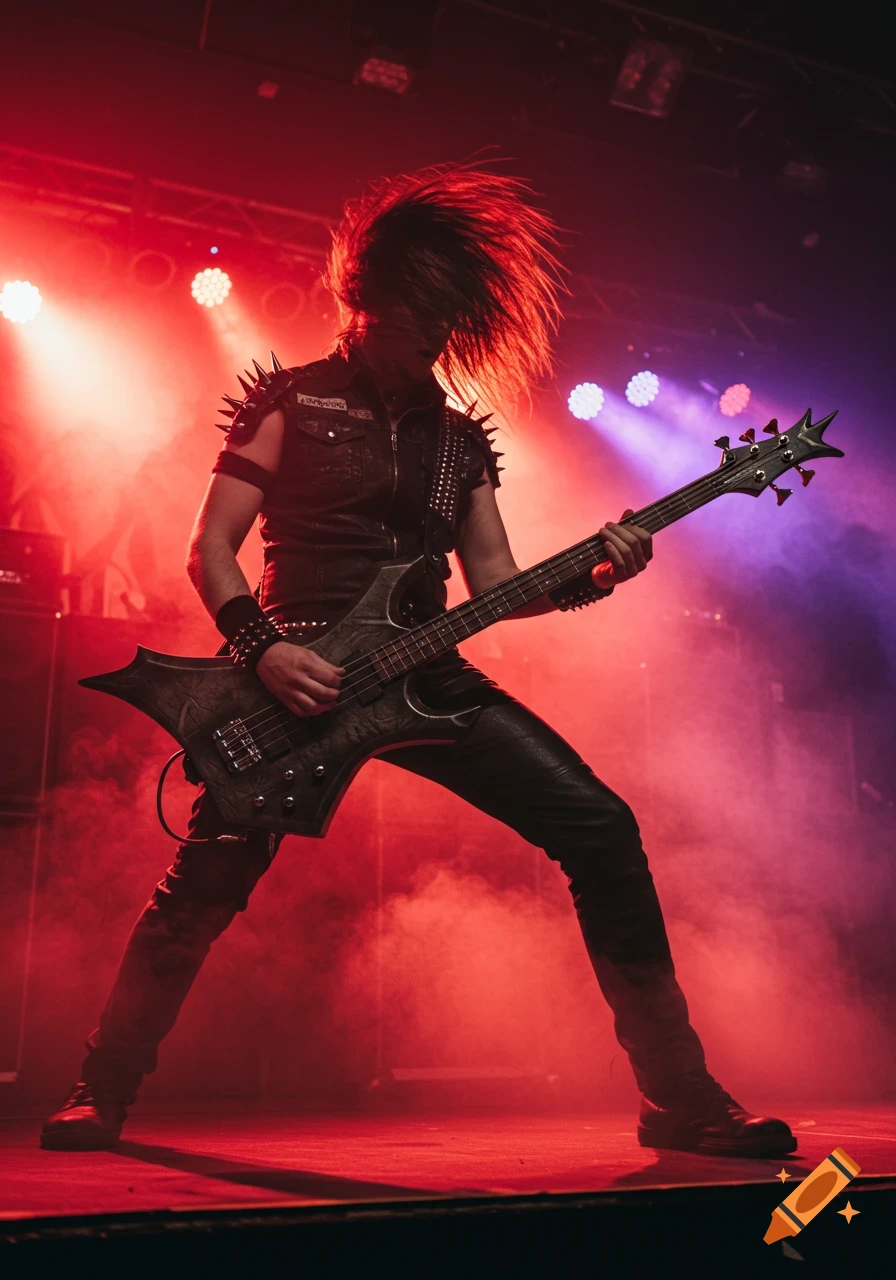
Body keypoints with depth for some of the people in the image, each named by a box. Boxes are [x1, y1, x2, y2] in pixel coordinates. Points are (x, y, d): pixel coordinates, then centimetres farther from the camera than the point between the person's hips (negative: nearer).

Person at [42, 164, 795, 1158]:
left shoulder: (460, 436, 17)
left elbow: (493, 583, 12)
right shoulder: (291, 401, 5)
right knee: (205, 885, -5)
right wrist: (263, 649, -16)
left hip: (421, 675, 3)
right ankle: (101, 1094, 23)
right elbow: (210, 547, 0)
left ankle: (681, 1098, 0)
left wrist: (585, 577, -7)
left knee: (600, 827, -10)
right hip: (297, 675, -3)